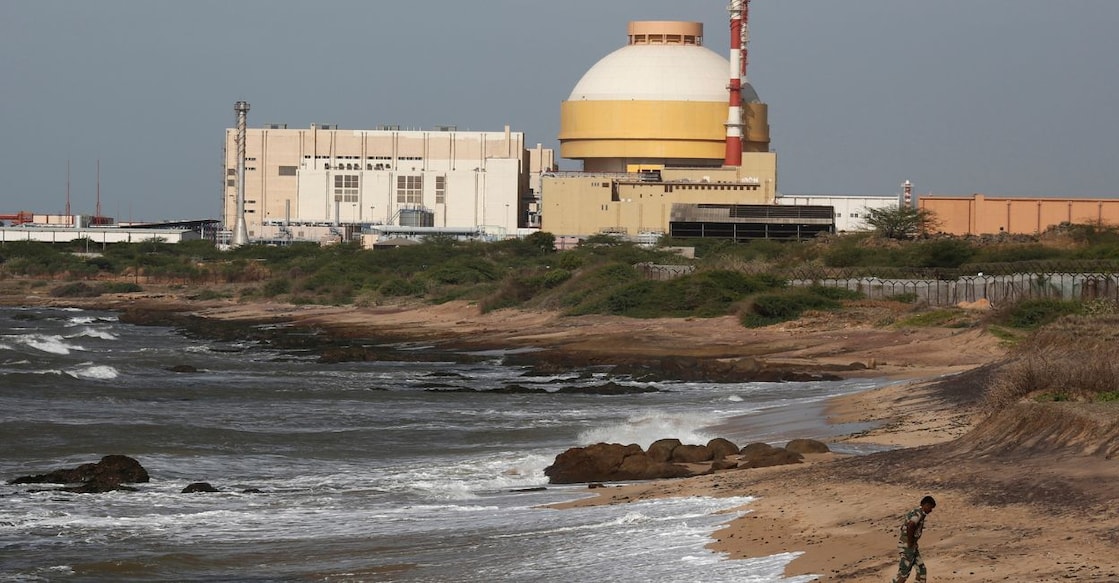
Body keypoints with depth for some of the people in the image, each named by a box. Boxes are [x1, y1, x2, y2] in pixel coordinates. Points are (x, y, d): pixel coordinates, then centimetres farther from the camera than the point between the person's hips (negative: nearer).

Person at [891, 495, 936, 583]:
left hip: (912, 546, 10)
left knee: (921, 569, 12)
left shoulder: (917, 512, 14)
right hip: (907, 546, -10)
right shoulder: (919, 513, -18)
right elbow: (910, 527, -32)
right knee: (904, 572, -5)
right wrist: (910, 543, -22)